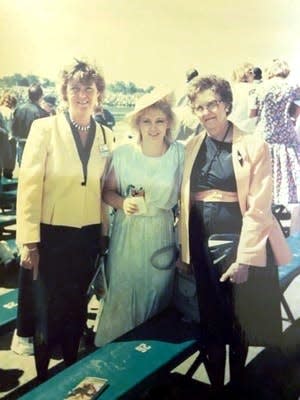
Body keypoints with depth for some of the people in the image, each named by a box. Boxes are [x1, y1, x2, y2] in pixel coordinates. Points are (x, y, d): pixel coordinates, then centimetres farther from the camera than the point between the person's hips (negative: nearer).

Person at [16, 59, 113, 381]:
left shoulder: (106, 136, 5)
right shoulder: (44, 128, -7)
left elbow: (105, 187, 10)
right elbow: (29, 185, -10)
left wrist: (106, 234, 7)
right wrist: (29, 242, -13)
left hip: (89, 236, 4)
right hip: (51, 234, -3)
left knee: (77, 309, 16)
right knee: (47, 311, 8)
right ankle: (42, 379, 29)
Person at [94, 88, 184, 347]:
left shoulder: (179, 154, -5)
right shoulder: (123, 153, -5)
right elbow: (108, 191, 5)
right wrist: (123, 202, -17)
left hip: (161, 235, 0)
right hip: (126, 234, 0)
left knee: (156, 294, 12)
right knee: (122, 293, 8)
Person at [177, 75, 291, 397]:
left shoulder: (254, 146, -5)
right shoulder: (191, 148, 7)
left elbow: (258, 207, -10)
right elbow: (184, 202, 6)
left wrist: (244, 258, -13)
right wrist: (184, 250, 3)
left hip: (241, 242, -3)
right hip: (202, 245, 3)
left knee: (239, 321, 10)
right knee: (210, 321, 11)